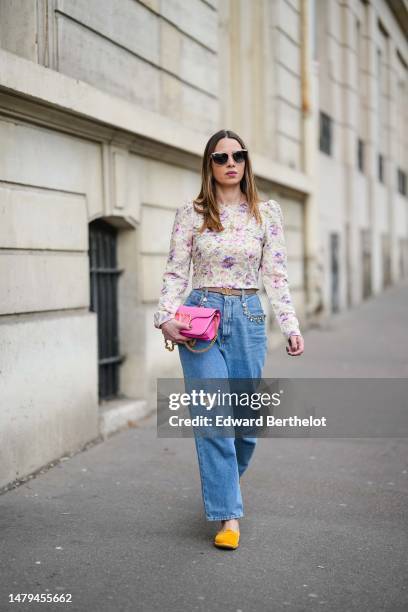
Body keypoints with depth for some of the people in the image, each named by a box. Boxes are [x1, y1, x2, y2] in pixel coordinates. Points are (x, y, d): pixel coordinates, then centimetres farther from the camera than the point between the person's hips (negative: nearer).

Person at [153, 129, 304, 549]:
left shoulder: (267, 213, 6)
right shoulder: (191, 214, 3)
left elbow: (275, 275, 5)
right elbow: (175, 272, 1)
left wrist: (291, 326, -2)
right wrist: (166, 317, -14)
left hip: (248, 318, 2)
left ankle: (222, 486, 36)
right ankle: (229, 516, 1)